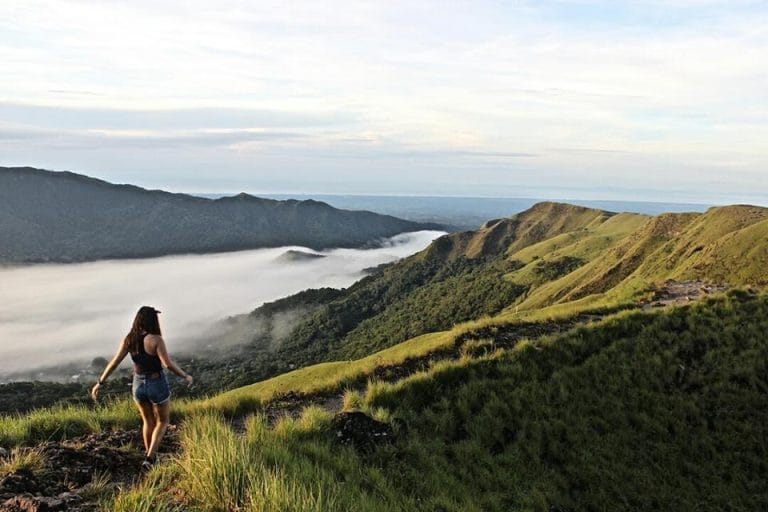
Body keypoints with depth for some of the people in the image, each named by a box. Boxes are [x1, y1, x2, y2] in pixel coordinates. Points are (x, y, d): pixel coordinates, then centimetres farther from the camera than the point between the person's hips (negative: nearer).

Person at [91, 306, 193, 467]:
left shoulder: (129, 339, -7)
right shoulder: (156, 339, -22)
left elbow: (114, 362, -8)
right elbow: (168, 364, -28)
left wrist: (100, 383, 0)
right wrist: (185, 376, -14)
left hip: (138, 385, 5)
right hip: (157, 386, -5)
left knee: (148, 420, 27)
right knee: (163, 422, 18)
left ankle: (151, 456, 39)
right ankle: (149, 458, 6)